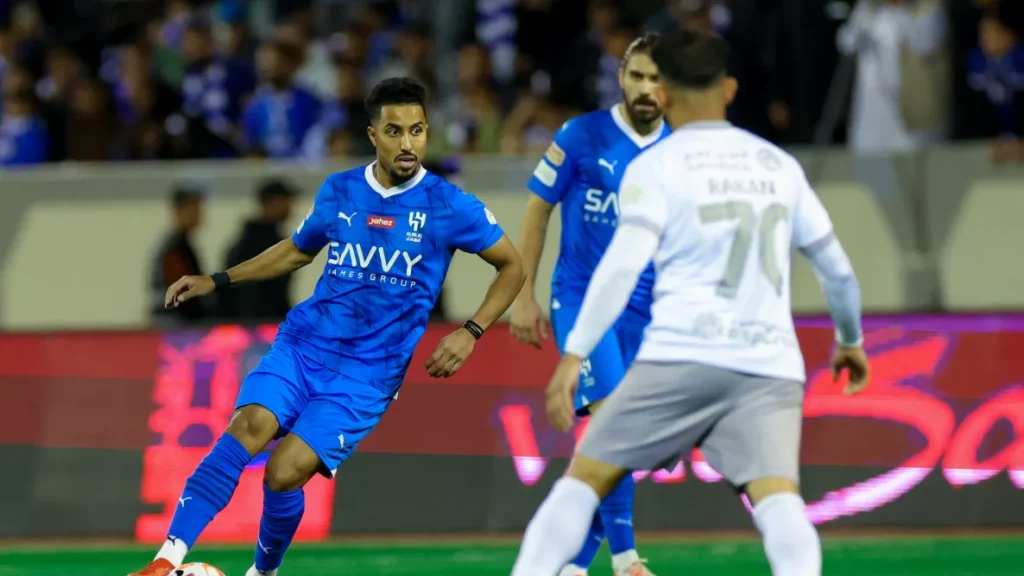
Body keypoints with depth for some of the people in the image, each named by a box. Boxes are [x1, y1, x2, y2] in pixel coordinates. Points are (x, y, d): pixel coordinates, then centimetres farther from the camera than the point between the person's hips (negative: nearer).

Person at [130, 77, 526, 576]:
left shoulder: (448, 206, -4)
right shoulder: (338, 192, 7)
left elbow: (512, 267, 6)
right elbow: (297, 250, 26)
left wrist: (471, 333, -6)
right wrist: (217, 281, 19)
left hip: (367, 374, -3)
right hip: (302, 347, 3)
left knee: (284, 474, -18)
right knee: (247, 429, -25)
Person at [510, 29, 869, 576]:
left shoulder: (655, 166, 4)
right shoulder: (779, 166, 17)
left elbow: (623, 265, -9)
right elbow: (838, 270, 24)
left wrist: (573, 356, -12)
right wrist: (850, 340, 41)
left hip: (681, 358, -2)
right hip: (769, 366, 3)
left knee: (584, 479, 10)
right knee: (778, 499, -12)